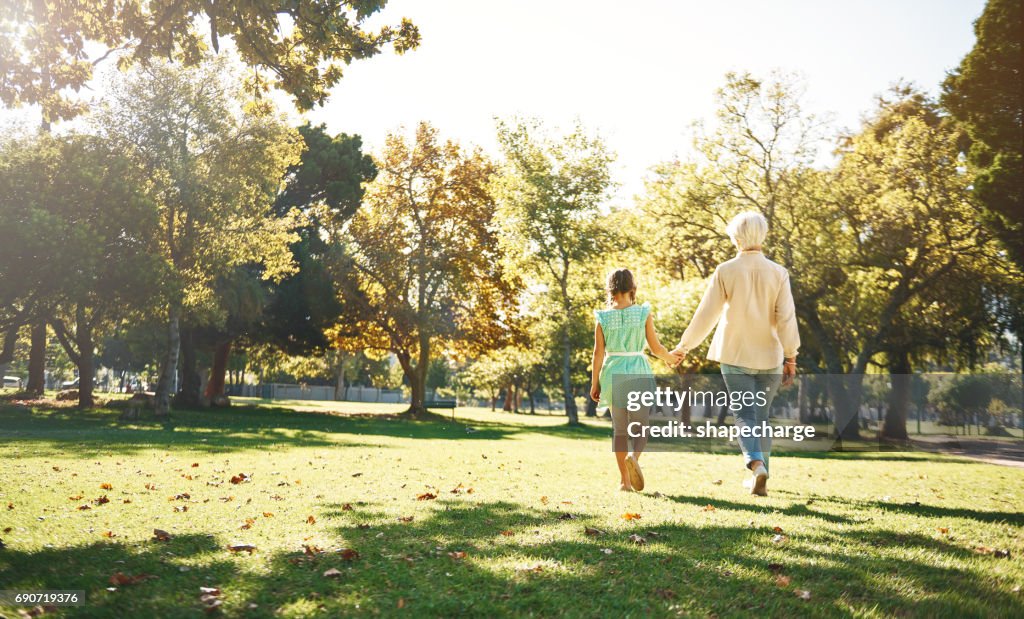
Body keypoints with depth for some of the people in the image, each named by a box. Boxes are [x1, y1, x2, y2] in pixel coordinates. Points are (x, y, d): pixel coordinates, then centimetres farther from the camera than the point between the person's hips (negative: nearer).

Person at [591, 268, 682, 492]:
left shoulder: (603, 317, -2)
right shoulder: (643, 313, -5)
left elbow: (598, 352, -3)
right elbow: (656, 348, -3)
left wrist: (595, 383, 5)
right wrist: (670, 358, 18)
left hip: (613, 374, 2)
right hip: (639, 373, -2)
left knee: (619, 429, 12)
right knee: (641, 427, 9)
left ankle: (625, 481, 12)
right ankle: (634, 457, -22)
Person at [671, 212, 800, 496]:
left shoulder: (725, 271, -5)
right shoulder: (778, 272, -2)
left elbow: (706, 314, -4)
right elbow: (786, 318, -5)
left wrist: (684, 346, 7)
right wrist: (790, 357, 0)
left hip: (735, 355, -2)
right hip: (769, 356, 2)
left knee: (745, 414, 1)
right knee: (761, 416, 13)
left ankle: (756, 464, -23)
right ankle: (760, 478, 18)